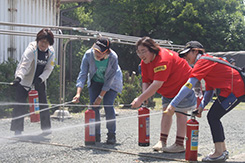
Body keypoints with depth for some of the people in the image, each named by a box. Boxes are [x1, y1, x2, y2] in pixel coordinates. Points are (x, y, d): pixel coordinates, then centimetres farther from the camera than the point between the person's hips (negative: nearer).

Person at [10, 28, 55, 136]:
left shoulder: (51, 52, -5)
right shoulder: (31, 49, -22)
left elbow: (49, 69, -3)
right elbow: (24, 65, -33)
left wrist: (40, 79, -19)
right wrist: (18, 77, -49)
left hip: (40, 80, 5)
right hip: (25, 79, -4)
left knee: (43, 102, 4)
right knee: (20, 103, -8)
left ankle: (46, 128, 16)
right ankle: (17, 129, 1)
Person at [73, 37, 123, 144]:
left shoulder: (113, 58, -31)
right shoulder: (88, 55, -25)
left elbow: (109, 79, -25)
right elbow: (83, 74, -23)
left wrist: (101, 96, -25)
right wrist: (78, 93, -34)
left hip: (111, 83, -3)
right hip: (95, 81, 3)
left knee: (108, 105, -17)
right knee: (93, 106, -8)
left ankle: (111, 135, -2)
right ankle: (96, 135, 5)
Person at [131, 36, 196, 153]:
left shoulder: (163, 60, -36)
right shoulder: (145, 62, -7)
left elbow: (157, 84, -41)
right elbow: (146, 81, -8)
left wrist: (140, 99, -42)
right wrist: (144, 97, -27)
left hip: (183, 85, -9)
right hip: (168, 89, 9)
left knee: (180, 112, -8)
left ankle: (179, 144, -5)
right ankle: (162, 141, 8)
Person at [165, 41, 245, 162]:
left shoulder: (203, 61, -11)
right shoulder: (208, 61, 20)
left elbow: (189, 85, -20)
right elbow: (209, 90, 19)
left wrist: (173, 104, -22)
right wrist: (201, 106, 8)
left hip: (235, 88, -10)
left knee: (213, 116, -7)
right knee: (213, 116, 12)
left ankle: (219, 153, -3)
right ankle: (223, 150, 19)